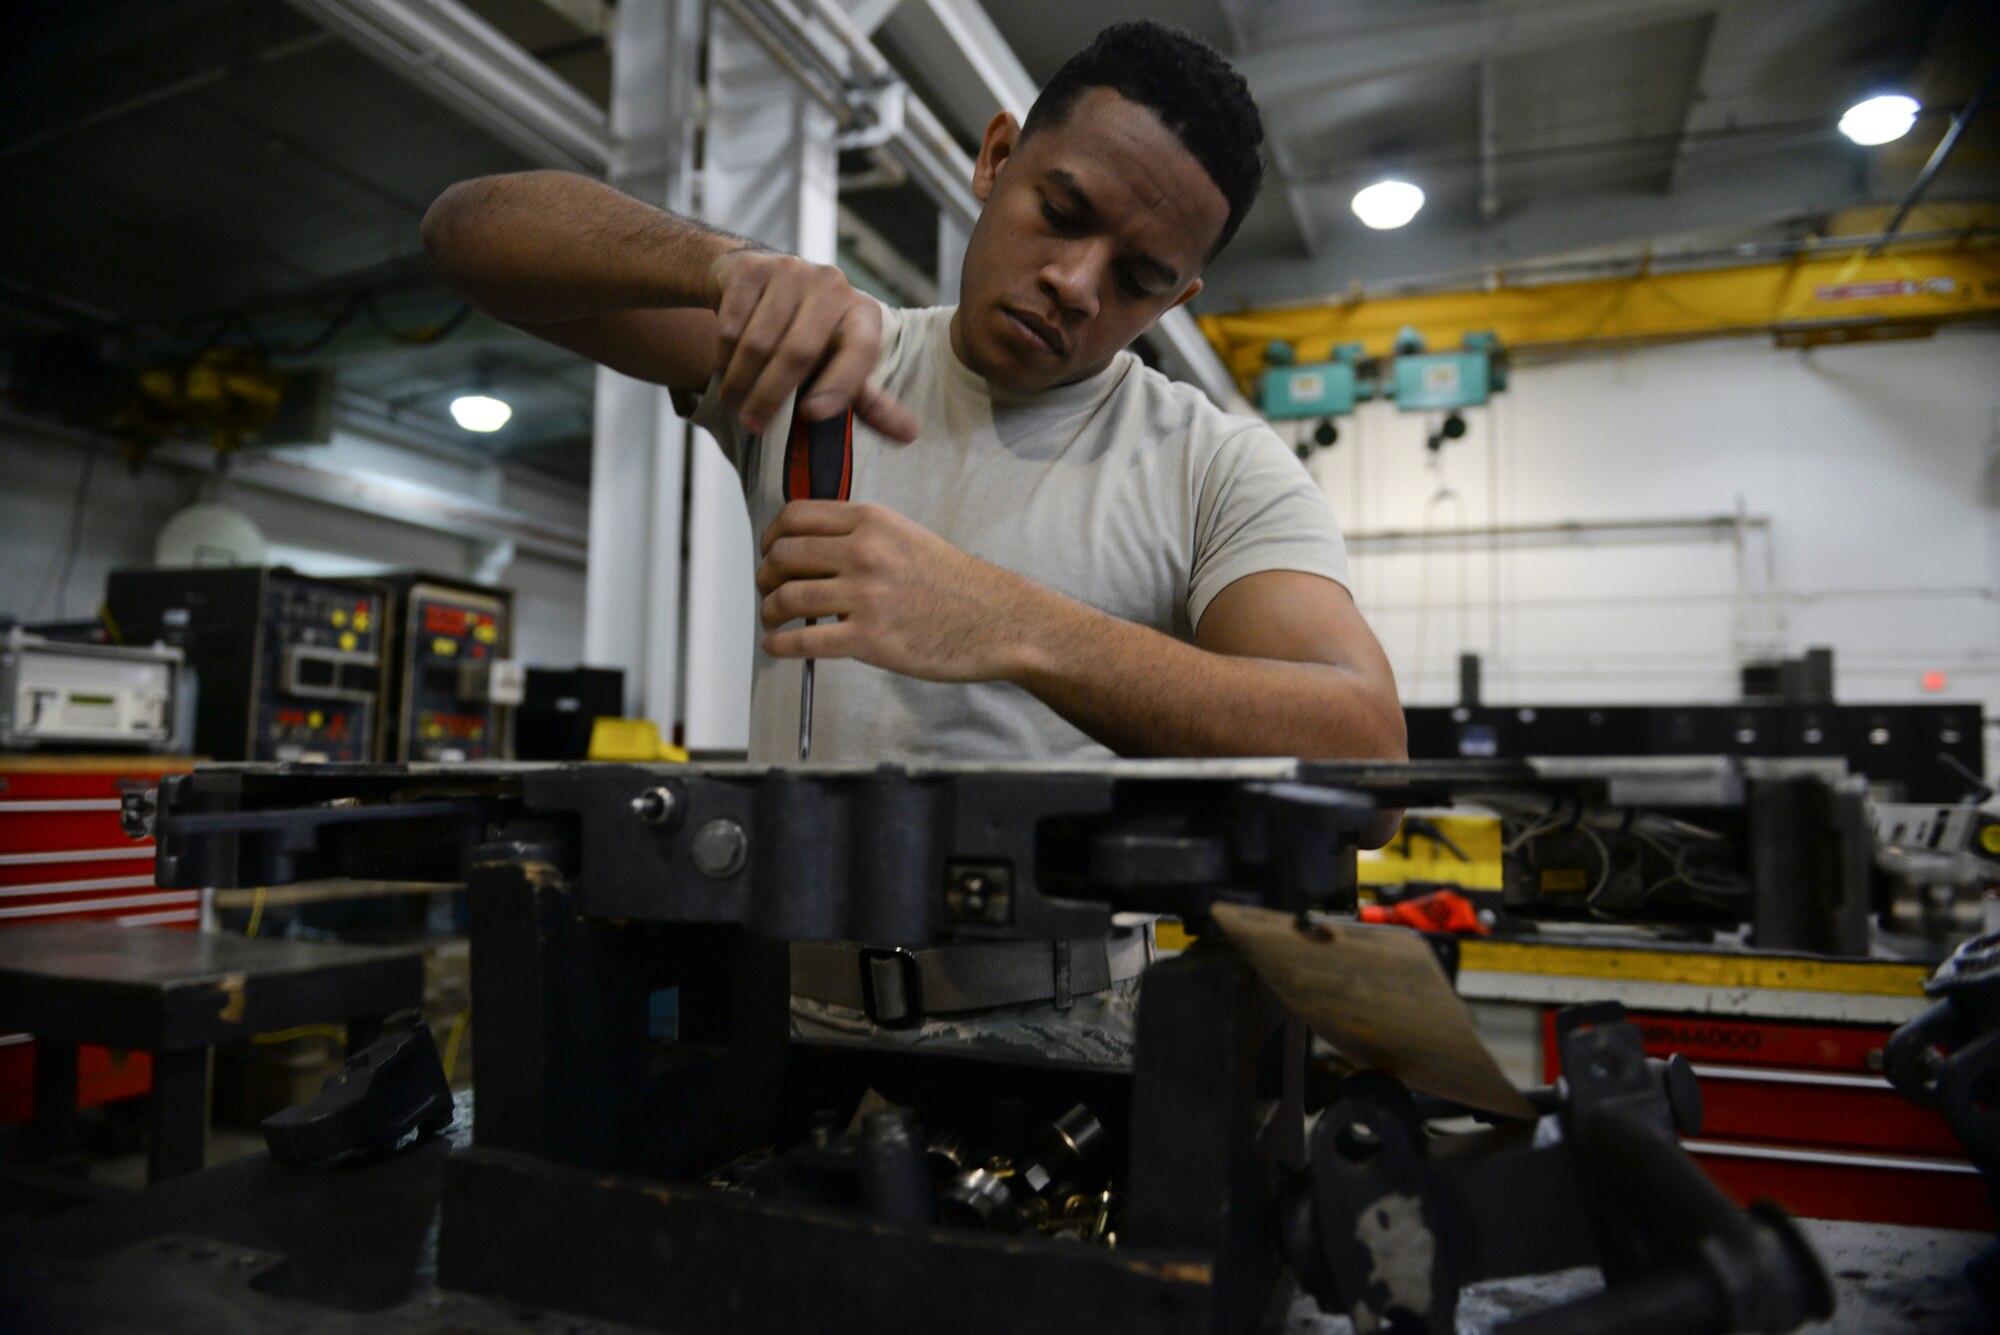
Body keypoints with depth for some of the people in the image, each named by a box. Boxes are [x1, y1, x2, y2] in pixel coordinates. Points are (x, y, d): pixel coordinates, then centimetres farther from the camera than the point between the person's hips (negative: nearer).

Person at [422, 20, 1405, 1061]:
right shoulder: (826, 354, 6)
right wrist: (731, 265, -17)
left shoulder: (1221, 467, -1)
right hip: (788, 1016, 0)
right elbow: (471, 229, 4)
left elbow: (1364, 761, -17)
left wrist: (1009, 626, -29)